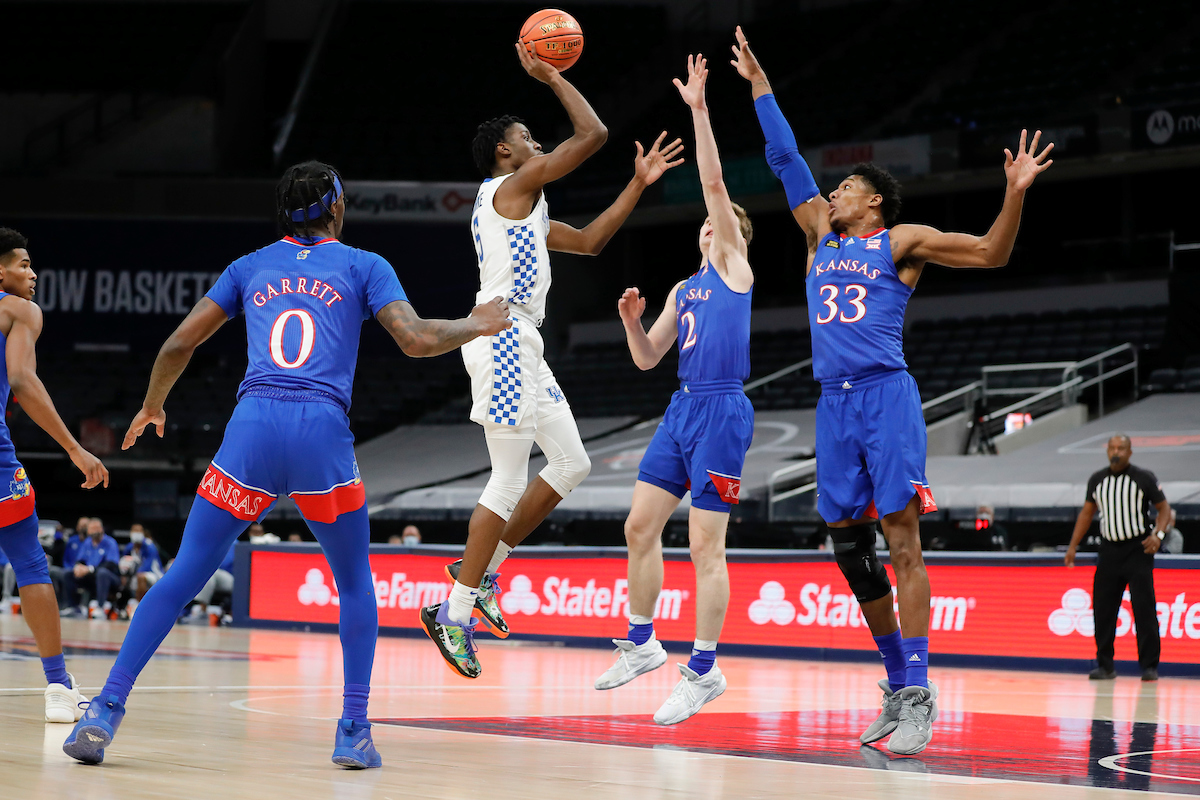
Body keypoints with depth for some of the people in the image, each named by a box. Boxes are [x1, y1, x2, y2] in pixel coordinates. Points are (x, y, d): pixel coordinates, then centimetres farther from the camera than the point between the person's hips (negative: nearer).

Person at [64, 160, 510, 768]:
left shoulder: (251, 267, 21)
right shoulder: (363, 266, 14)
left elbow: (178, 344, 20)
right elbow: (416, 339, 1)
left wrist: (152, 406, 37)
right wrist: (473, 327, 20)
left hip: (252, 425, 2)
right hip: (321, 430, -1)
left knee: (184, 576, 6)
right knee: (355, 582, 17)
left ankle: (106, 709, -5)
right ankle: (353, 731, 7)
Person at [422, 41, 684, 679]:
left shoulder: (525, 208, 25)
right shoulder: (511, 185, -4)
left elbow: (589, 241, 27)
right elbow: (593, 134, -9)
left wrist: (639, 184, 25)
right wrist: (551, 76, -1)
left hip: (521, 345, 10)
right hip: (501, 340, -10)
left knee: (572, 463, 10)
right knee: (509, 481, -11)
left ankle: (484, 569, 14)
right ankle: (454, 611, -8)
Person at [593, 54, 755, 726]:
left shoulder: (734, 266, 2)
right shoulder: (683, 289, 21)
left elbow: (713, 181, -8)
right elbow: (647, 359, 20)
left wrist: (699, 109, -10)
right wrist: (632, 321, 2)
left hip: (722, 411, -8)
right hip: (682, 410, 8)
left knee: (706, 545, -7)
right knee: (641, 527, 8)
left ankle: (704, 671, -2)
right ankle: (642, 645, 21)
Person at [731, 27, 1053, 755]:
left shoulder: (903, 242, 5)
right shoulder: (822, 236, 20)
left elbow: (992, 254, 1)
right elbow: (787, 161, 25)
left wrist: (1016, 193, -14)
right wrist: (760, 86, 26)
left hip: (886, 396, -7)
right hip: (834, 403, 7)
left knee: (901, 539, -12)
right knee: (849, 547, 6)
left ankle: (919, 695, -16)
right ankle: (898, 685, 15)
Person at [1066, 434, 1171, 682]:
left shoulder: (1144, 478, -4)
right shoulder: (1097, 480, 7)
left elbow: (1163, 508, 0)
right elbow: (1087, 513, 16)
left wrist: (1158, 534, -17)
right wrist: (1073, 546, 11)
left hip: (1138, 549, -4)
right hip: (1109, 549, 4)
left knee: (1144, 608, -9)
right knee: (1102, 607, 0)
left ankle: (1150, 665, -4)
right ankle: (1104, 665, 9)